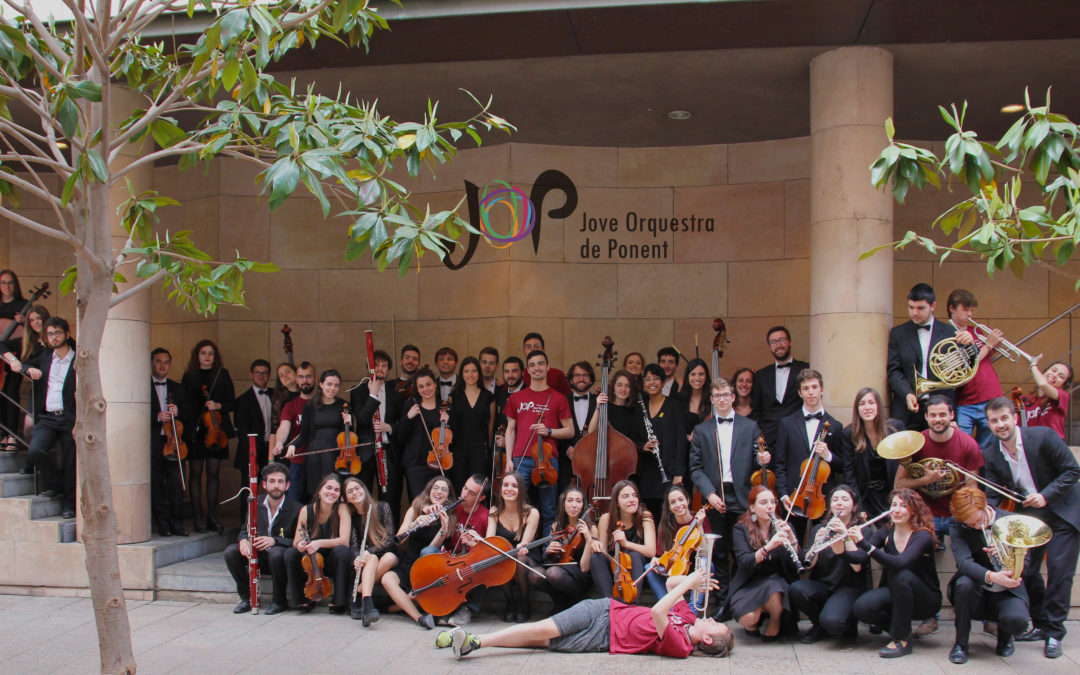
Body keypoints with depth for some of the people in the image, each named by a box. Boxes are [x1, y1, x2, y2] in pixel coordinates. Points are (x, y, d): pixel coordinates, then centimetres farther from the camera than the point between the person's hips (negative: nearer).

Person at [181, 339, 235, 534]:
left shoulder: (222, 375, 7)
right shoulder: (188, 377, 7)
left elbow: (232, 402, 6)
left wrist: (218, 405, -14)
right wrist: (185, 428, -6)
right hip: (195, 430, 0)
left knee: (213, 473, 3)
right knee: (196, 473, 1)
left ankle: (212, 517, 9)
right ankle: (198, 517, 5)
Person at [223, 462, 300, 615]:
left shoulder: (296, 509, -13)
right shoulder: (256, 502, 1)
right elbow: (245, 530, 9)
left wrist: (274, 540, -31)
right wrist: (243, 540, -17)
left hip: (279, 555, -5)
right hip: (258, 555, 5)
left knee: (276, 553, -38)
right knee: (230, 551, -19)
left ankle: (280, 601, -15)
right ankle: (247, 597, -3)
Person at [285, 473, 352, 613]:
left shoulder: (342, 509, -10)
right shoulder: (306, 511, -3)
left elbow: (344, 541, -21)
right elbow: (296, 542, -3)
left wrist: (319, 543, -36)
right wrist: (300, 545, -29)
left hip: (333, 563, -3)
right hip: (311, 563, 3)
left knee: (341, 551, -34)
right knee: (290, 554, -23)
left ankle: (338, 602, -18)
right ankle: (304, 600, -4)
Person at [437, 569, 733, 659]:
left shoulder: (680, 646, -17)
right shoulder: (688, 616, 4)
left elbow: (657, 612, -32)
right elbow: (670, 582, 16)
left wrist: (689, 581, -27)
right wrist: (693, 580, -3)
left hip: (605, 637, -5)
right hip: (606, 609, 5)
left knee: (544, 635, -16)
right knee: (544, 628, -8)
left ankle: (475, 640, -13)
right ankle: (473, 639, -7)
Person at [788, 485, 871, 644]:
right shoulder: (819, 529, 10)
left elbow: (857, 566, -16)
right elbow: (808, 565, -3)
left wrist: (846, 535, -22)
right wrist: (817, 543, -20)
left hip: (850, 588, -4)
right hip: (823, 587, 4)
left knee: (831, 621, -34)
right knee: (795, 589, -29)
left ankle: (849, 623, 4)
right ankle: (819, 626, 0)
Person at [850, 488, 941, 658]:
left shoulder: (922, 537, -18)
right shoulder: (885, 534, -1)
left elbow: (900, 563, -37)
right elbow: (861, 557, -16)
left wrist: (864, 544, -45)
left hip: (926, 600, -4)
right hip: (896, 595, 4)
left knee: (900, 574, -35)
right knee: (861, 607, -27)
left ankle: (902, 639, -21)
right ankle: (892, 622, 6)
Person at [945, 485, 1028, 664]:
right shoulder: (957, 526, -9)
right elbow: (963, 562, -25)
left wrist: (1016, 568, -29)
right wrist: (991, 576, -44)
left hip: (1008, 593, 0)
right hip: (978, 592, 0)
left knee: (1017, 621, -32)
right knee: (964, 583, -35)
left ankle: (1004, 636, 9)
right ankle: (960, 643, -12)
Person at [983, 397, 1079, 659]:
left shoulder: (1043, 436, -19)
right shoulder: (990, 454, -7)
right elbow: (993, 494, -3)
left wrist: (1045, 496, -24)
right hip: (1028, 514, 5)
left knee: (1059, 568, -9)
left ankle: (1054, 633, 2)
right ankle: (1040, 625, 21)